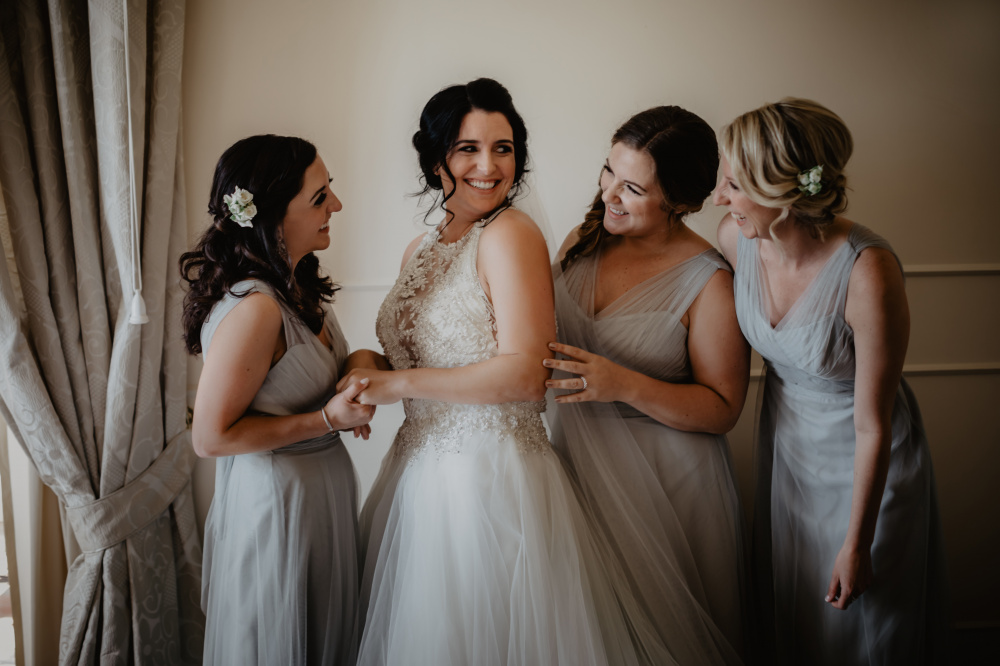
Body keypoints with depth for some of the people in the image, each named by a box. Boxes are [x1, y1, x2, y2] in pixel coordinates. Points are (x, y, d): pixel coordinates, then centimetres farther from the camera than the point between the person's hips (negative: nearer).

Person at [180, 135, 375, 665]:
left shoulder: (295, 284, 2)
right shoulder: (254, 308, -27)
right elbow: (210, 437, -22)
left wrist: (348, 392, -1)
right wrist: (329, 420, -22)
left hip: (320, 489, 9)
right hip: (277, 503, -9)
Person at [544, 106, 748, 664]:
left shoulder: (711, 282, -16)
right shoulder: (583, 242, 1)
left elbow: (722, 409, -14)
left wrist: (624, 386, -25)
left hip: (665, 475, -5)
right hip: (579, 455, 5)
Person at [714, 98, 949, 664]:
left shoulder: (867, 272, -33)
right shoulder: (735, 237, -17)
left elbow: (873, 426, -24)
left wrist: (857, 544, -15)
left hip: (866, 462, -4)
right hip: (787, 444, 5)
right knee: (787, 617, 25)